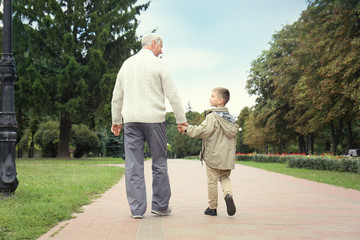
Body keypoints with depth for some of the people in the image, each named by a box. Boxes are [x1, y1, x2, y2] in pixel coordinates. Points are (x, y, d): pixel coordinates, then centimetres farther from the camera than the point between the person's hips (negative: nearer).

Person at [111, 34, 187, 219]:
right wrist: (181, 120, 3)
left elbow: (117, 96, 19)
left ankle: (137, 209, 2)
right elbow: (172, 95, -4)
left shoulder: (127, 63, 14)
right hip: (154, 119, -4)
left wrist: (116, 121, 26)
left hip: (131, 120, 4)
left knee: (133, 165, 2)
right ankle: (160, 205, 13)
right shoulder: (158, 64, -1)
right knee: (159, 164, 7)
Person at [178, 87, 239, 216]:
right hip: (227, 157, 6)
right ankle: (228, 194, -10)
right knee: (225, 178, 19)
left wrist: (187, 129, -9)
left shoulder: (212, 116, -12)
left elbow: (203, 131, -20)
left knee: (212, 181, 5)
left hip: (213, 155, -6)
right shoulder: (230, 117, 10)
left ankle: (212, 208, 12)